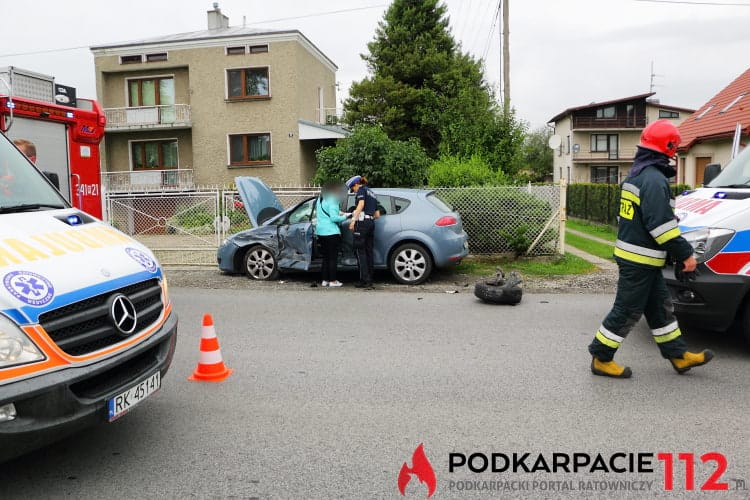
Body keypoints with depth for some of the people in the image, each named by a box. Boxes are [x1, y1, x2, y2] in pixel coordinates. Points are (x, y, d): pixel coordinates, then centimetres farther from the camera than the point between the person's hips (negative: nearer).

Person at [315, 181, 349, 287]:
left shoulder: (320, 199, 16)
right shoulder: (332, 201, -12)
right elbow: (333, 218, -19)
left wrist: (339, 213, 14)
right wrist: (344, 217, -5)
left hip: (320, 231, 9)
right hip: (331, 232, -8)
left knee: (326, 257, 14)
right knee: (333, 257, -1)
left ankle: (325, 280, 15)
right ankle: (332, 281, 1)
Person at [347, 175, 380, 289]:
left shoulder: (362, 190, 2)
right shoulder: (373, 194, 26)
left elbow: (361, 205, -15)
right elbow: (377, 215, 25)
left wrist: (353, 220, -19)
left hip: (362, 222, -8)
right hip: (371, 223, 8)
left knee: (360, 252, -5)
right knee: (368, 252, 9)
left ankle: (365, 281, -7)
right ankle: (369, 280, 11)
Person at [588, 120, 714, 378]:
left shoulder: (637, 174, 15)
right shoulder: (654, 179, -19)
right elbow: (660, 223, -25)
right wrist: (685, 253, -18)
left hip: (637, 258, 10)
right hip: (639, 260, -10)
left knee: (659, 307, 18)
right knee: (626, 311, -1)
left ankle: (679, 356, 29)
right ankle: (601, 359, 8)